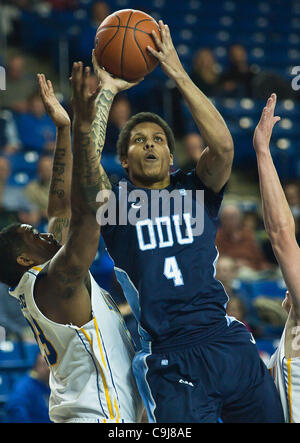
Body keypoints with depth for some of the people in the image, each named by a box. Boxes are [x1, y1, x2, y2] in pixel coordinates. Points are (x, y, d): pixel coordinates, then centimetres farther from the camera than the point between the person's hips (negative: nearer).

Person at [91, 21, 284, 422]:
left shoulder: (195, 190, 13)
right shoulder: (114, 201, 10)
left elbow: (223, 144, -5)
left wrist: (177, 73, -4)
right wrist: (107, 90, -3)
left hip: (231, 343, 3)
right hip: (171, 359, -2)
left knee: (270, 417, 2)